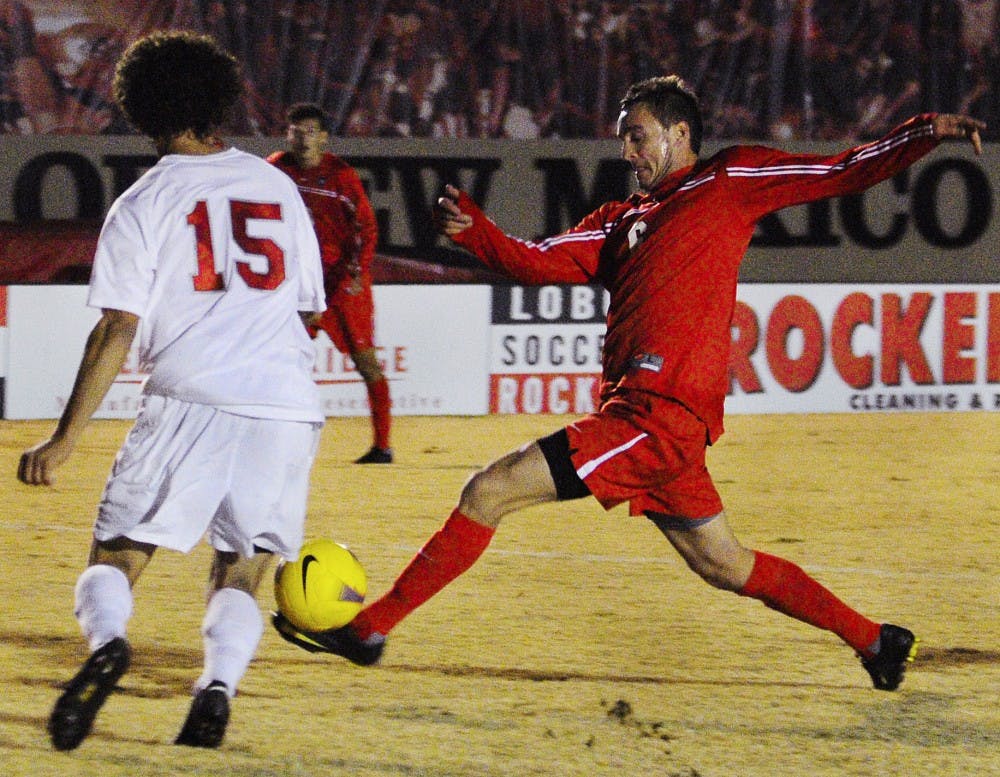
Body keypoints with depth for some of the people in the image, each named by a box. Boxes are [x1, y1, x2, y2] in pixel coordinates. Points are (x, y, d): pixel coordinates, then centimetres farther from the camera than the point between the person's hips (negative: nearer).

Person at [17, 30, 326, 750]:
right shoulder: (277, 186, 17)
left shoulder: (143, 204, 5)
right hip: (288, 406, 3)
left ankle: (107, 641, -28)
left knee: (115, 557, 4)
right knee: (238, 576, 12)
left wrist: (66, 438, -1)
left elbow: (116, 331, -2)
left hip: (190, 401, -3)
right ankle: (218, 686, -16)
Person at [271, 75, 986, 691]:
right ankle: (873, 640, 26)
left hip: (659, 413, -9)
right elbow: (541, 262, 15)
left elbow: (841, 174, 3)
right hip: (651, 418, 9)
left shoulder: (728, 181, 4)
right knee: (724, 564, 18)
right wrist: (474, 231, -3)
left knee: (489, 492, -11)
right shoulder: (624, 221, 24)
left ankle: (370, 628, -7)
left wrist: (925, 133, -10)